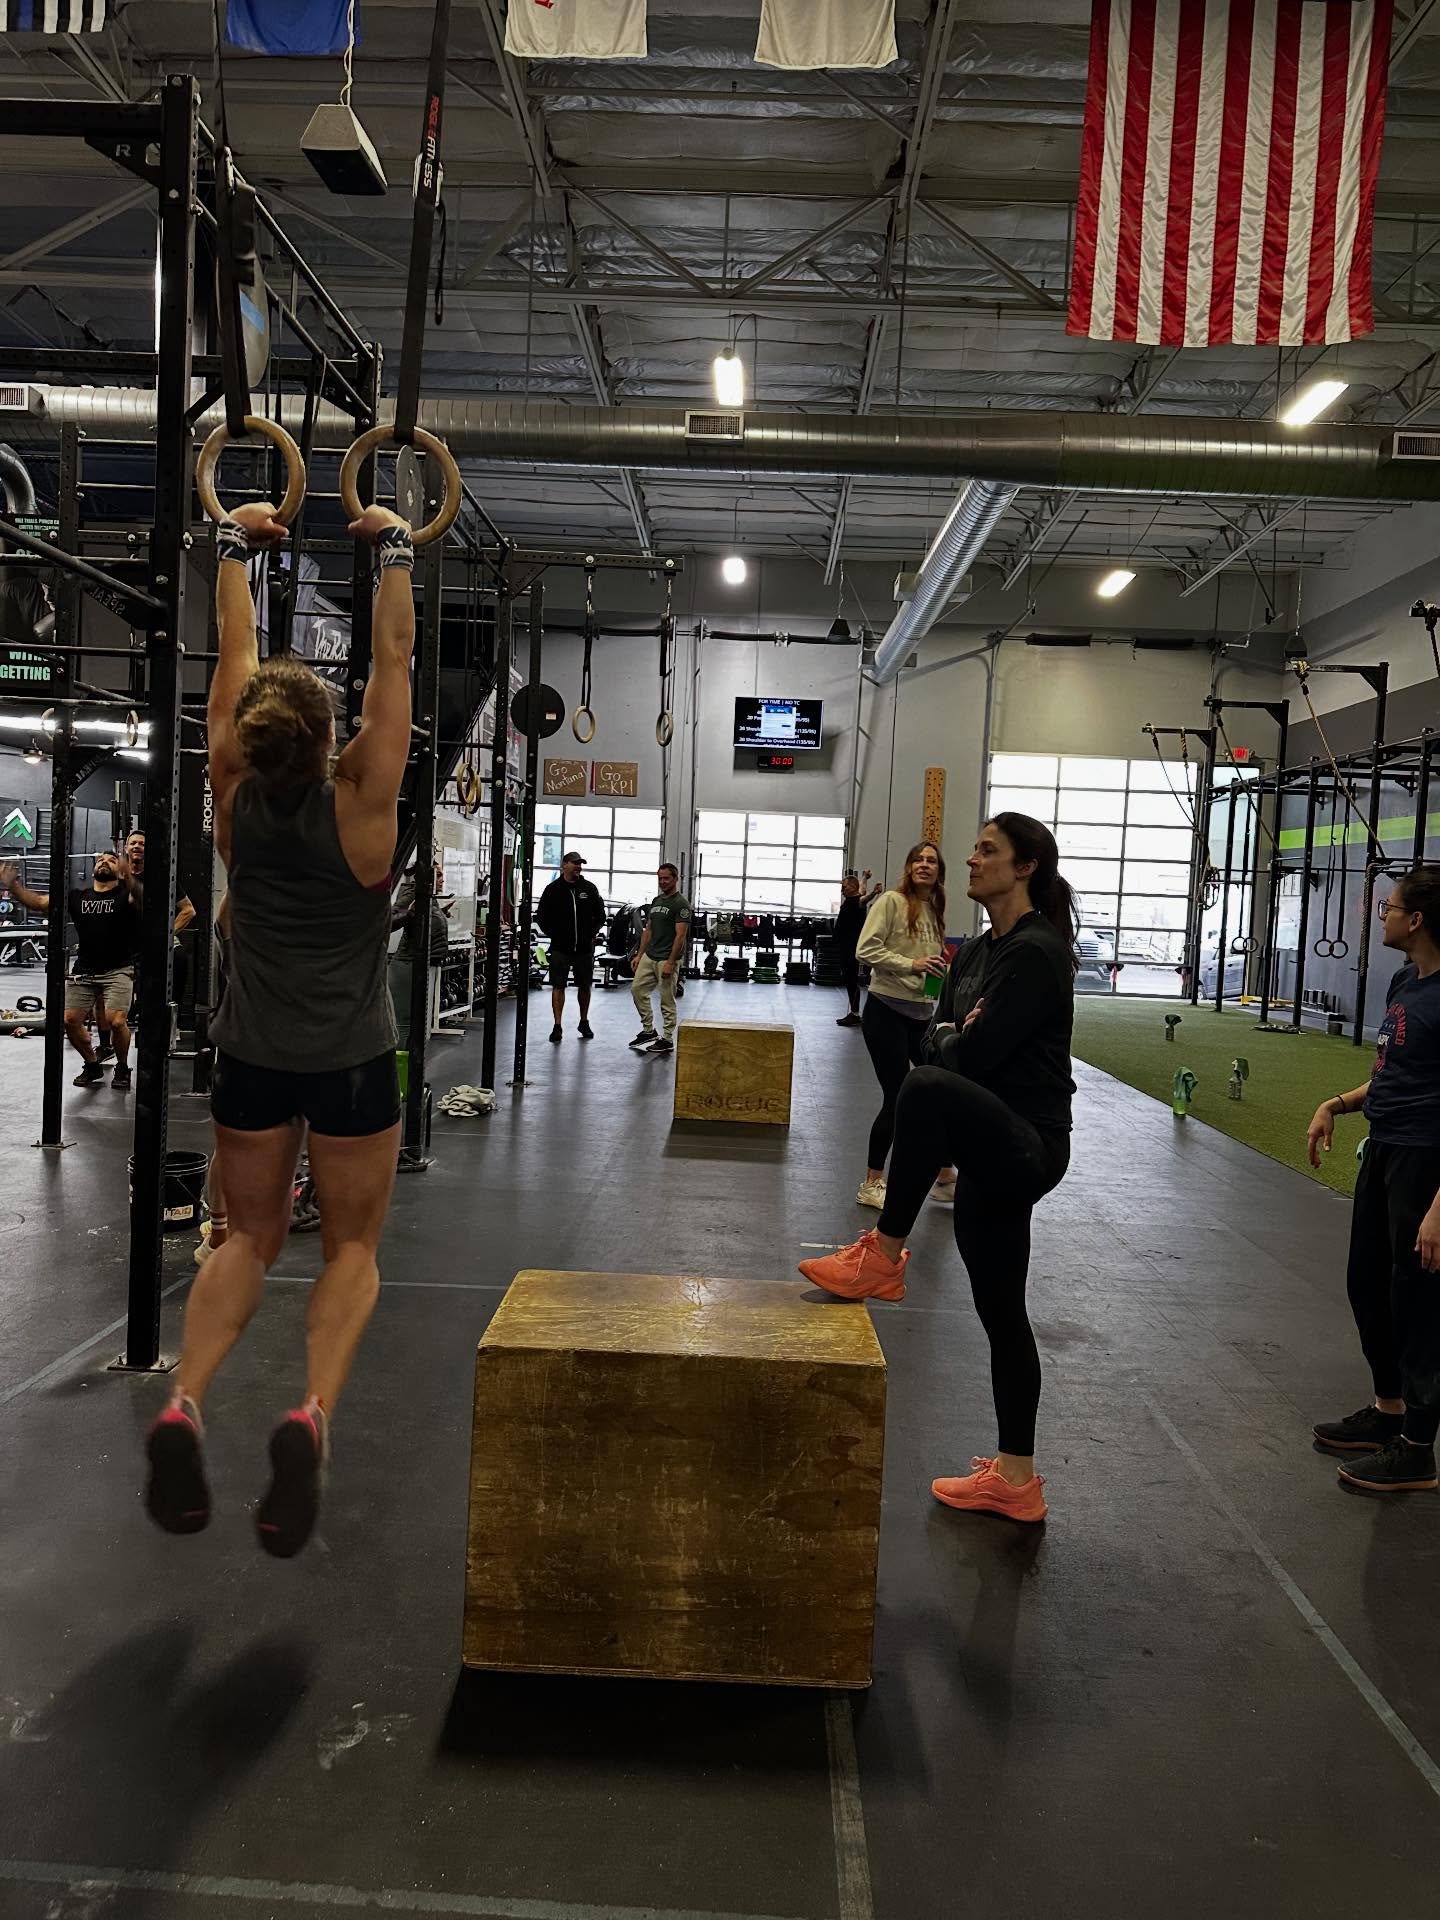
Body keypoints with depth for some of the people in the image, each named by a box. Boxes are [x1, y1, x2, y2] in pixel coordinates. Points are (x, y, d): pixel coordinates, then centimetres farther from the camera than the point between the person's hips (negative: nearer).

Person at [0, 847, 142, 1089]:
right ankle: (92, 1065, 19)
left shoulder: (125, 895, -2)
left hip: (118, 971, -4)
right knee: (70, 1020, -6)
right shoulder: (77, 896, 12)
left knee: (116, 1021, -20)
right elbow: (39, 903, 6)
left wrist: (129, 878, -45)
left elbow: (144, 900, -25)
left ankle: (122, 1068, 6)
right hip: (83, 971, 4)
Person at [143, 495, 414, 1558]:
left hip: (253, 1055, 3)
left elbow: (236, 653, 3)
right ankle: (314, 1413, -14)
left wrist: (235, 544, 12)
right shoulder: (361, 803, -15)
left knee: (249, 1238, 17)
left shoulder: (236, 797, -7)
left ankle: (185, 1402, -6)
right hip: (353, 1060, -3)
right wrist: (396, 551, 1)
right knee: (353, 1248, 10)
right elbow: (395, 658, -9)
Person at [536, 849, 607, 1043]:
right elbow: (541, 916, 5)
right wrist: (552, 934, -1)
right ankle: (558, 1026, 0)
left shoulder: (589, 889, 4)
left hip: (585, 947, 2)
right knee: (558, 986, -3)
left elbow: (600, 914, 12)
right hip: (560, 948, -2)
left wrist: (593, 934, 4)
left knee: (584, 986, 11)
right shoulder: (553, 889, -1)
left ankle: (584, 1023, 26)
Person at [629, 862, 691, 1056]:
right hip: (649, 957, 8)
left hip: (667, 959, -8)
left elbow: (680, 935, -18)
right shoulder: (656, 901, 13)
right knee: (638, 990, 7)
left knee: (667, 1001, -1)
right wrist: (639, 954, 10)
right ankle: (648, 1030, 19)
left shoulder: (681, 904, -13)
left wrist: (670, 962, -22)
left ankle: (667, 1040, 8)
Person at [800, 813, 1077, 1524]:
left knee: (928, 1089, -36)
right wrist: (953, 1036, -8)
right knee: (999, 1311, 13)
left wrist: (952, 1042, 0)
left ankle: (881, 1259, -21)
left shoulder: (1035, 953, -14)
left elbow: (974, 1055, -21)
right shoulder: (975, 953, 14)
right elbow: (938, 1044, 12)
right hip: (990, 1148, 10)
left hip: (1028, 1146, -10)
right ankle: (1015, 1477, 25)